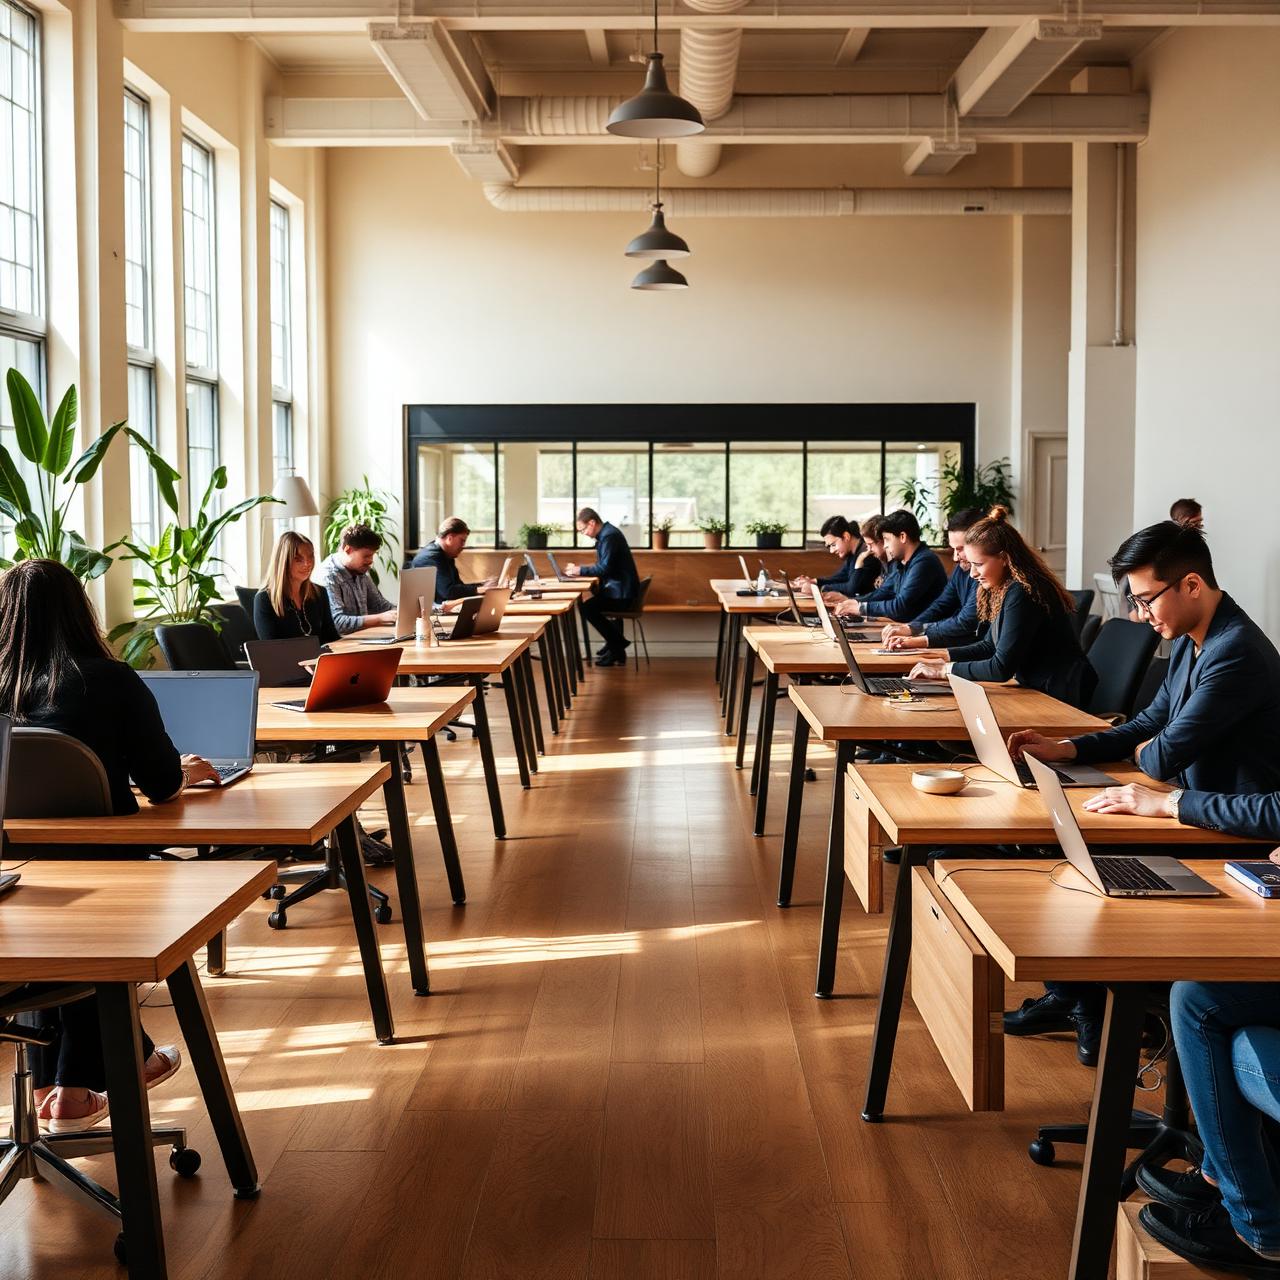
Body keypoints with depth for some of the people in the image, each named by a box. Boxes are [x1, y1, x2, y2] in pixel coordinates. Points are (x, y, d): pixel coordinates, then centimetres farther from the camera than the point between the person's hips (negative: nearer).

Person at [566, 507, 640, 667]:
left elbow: (605, 568, -24)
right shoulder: (606, 533, 14)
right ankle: (615, 645, 21)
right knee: (591, 604, 26)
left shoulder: (609, 536, -18)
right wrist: (579, 569, 7)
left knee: (587, 608, -19)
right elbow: (603, 566, 18)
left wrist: (580, 570, -15)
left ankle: (618, 645, -7)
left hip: (621, 592, -11)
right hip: (618, 587, 11)